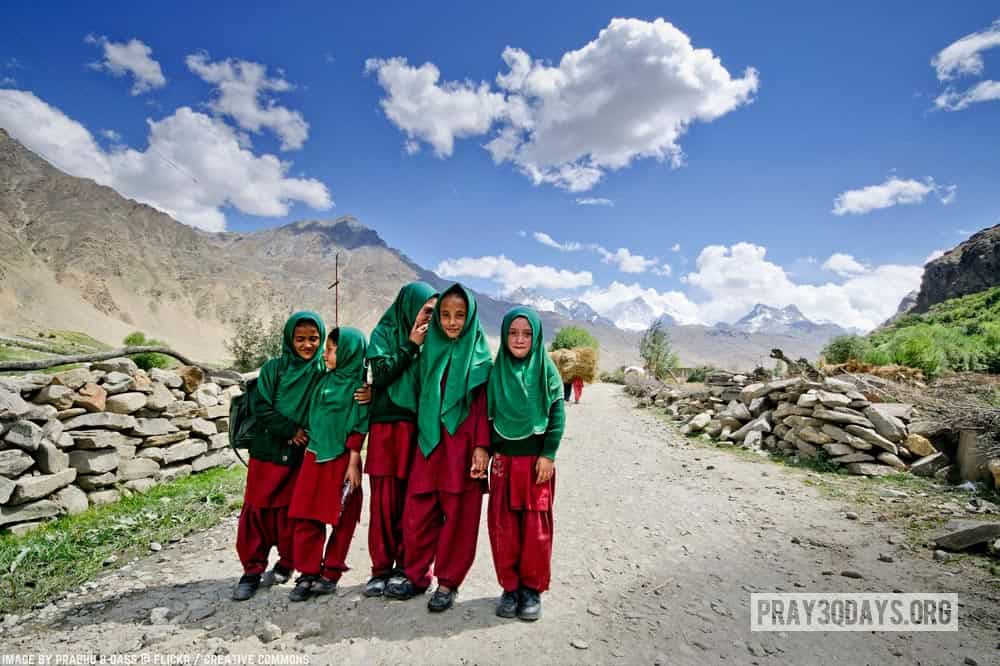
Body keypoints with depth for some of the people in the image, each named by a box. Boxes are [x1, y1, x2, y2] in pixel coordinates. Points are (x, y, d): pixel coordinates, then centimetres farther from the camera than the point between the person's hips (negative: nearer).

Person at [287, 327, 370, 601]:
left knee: (341, 521, 7)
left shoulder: (357, 386, -9)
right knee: (306, 519, 7)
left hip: (341, 461, -6)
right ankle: (308, 574, 18)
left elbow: (358, 429, -10)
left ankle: (331, 573, 21)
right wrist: (309, 451, 17)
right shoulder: (323, 381, 9)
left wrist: (353, 464, -12)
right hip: (314, 457, 6)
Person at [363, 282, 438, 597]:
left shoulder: (429, 338, 10)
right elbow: (380, 374, -10)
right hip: (387, 426, -2)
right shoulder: (385, 332, 2)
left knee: (411, 499, 5)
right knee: (384, 498, 0)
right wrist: (410, 345, -11)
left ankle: (405, 565, 18)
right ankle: (381, 568, 12)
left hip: (418, 427, 3)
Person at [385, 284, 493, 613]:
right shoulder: (430, 350, 10)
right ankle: (416, 576, 26)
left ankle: (448, 582, 21)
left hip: (462, 445, -3)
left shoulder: (478, 355, 0)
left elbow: (483, 405, -4)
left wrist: (481, 446, -11)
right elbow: (421, 399, 16)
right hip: (429, 443, 4)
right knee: (417, 513, 6)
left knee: (457, 515, 4)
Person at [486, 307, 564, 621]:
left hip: (537, 459, -2)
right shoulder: (497, 371, 4)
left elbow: (558, 414, -5)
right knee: (503, 526, 5)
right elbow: (488, 413, 7)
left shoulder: (546, 370, -2)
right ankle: (510, 587, 22)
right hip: (503, 459, 2)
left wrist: (548, 455, -11)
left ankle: (532, 589, 21)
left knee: (536, 527, 4)